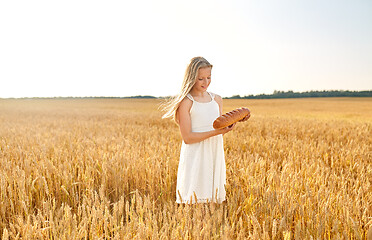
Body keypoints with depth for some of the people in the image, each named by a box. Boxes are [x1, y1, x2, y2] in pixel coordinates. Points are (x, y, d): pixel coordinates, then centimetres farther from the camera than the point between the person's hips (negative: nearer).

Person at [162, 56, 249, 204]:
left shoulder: (217, 100, 12)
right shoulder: (186, 102, -6)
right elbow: (187, 138, -11)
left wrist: (229, 125, -2)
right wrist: (216, 132, -18)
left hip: (215, 156, 5)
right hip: (195, 158, -5)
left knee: (212, 200, 7)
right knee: (194, 200, -5)